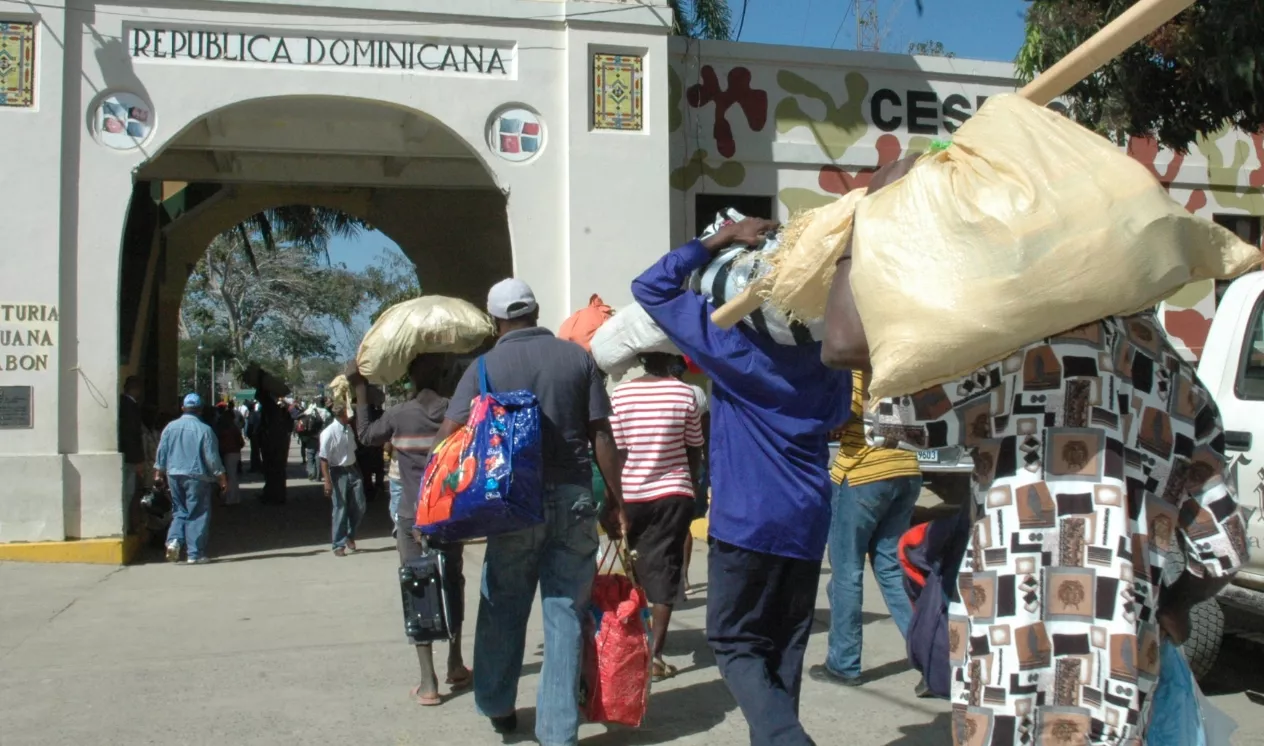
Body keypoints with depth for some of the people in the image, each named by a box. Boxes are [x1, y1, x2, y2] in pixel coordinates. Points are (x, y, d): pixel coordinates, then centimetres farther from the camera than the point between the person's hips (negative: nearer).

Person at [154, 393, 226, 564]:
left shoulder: (170, 427, 3)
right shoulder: (204, 430, -9)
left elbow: (161, 452, 8)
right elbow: (212, 457, -8)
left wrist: (159, 472, 20)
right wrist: (221, 478, 0)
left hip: (174, 475, 4)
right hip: (196, 476, -4)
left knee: (179, 511, 17)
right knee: (197, 515, 2)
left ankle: (174, 540, -5)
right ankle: (195, 554, 2)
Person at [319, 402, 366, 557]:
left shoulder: (349, 429, 4)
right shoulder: (329, 433, -17)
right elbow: (323, 459, -15)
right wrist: (327, 482, -18)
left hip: (352, 470, 6)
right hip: (338, 473, -6)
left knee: (359, 507, 7)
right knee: (340, 510, 0)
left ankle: (350, 536, 29)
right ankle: (339, 545, 12)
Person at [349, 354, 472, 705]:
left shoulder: (398, 415, -10)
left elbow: (366, 434, 9)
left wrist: (361, 388, 13)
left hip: (412, 519, -2)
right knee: (452, 585, 19)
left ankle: (428, 682, -2)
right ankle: (455, 665, 29)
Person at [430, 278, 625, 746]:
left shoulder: (487, 366, 0)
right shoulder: (577, 357, 4)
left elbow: (449, 434, -8)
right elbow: (601, 434, 1)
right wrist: (614, 499, 6)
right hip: (574, 498, 1)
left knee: (503, 609, 16)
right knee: (565, 614, 6)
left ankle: (498, 707, 32)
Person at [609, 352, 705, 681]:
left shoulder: (621, 394, -6)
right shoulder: (684, 393, -6)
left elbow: (616, 452, -5)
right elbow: (694, 451, 1)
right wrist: (691, 486, 17)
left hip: (632, 495, 1)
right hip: (673, 494, -1)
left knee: (637, 568, 18)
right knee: (664, 570, 2)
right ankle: (655, 653, -2)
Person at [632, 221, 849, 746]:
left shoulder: (735, 341, -9)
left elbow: (650, 288, -4)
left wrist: (719, 240, -4)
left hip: (747, 519, -5)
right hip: (809, 520, 5)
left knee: (736, 643, 4)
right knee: (786, 647, 14)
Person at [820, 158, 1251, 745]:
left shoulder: (1028, 335, -12)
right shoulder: (1180, 382, 11)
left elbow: (846, 341, -20)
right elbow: (1223, 550, 13)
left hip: (1015, 671, -7)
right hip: (1121, 672, 7)